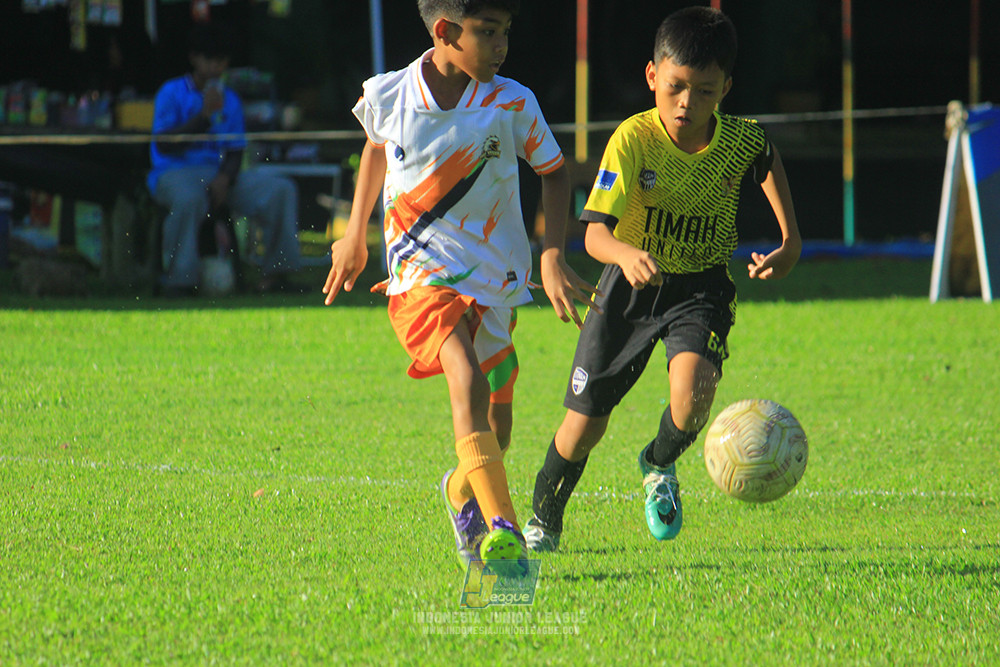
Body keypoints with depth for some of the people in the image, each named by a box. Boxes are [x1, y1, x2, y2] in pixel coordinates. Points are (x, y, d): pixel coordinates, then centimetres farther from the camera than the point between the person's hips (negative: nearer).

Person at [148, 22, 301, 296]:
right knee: (189, 199, -43)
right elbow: (164, 145, -10)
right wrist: (205, 116, -15)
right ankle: (178, 280, -32)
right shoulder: (172, 93, 1)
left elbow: (235, 151, 12)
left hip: (219, 174, 5)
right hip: (174, 172, -5)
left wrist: (225, 177, -11)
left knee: (281, 190, -15)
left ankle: (275, 273, -13)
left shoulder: (230, 100, 17)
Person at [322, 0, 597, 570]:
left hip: (495, 275, 3)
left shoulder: (511, 104, -8)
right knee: (469, 381, -26)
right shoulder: (388, 96, -7)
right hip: (420, 269, -2)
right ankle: (501, 525, -30)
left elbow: (555, 172, 7)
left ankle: (463, 492, 44)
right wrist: (355, 234, 22)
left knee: (496, 416, 10)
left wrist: (553, 256, -3)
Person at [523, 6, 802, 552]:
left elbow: (769, 161, 13)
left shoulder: (742, 140, -15)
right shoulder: (634, 139, -23)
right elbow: (595, 232, -31)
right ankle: (542, 522, 33)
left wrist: (789, 241, 2)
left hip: (702, 286, 1)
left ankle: (660, 466, 9)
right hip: (630, 284, -1)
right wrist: (626, 254, -54)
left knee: (693, 390, -28)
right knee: (584, 424, 4)